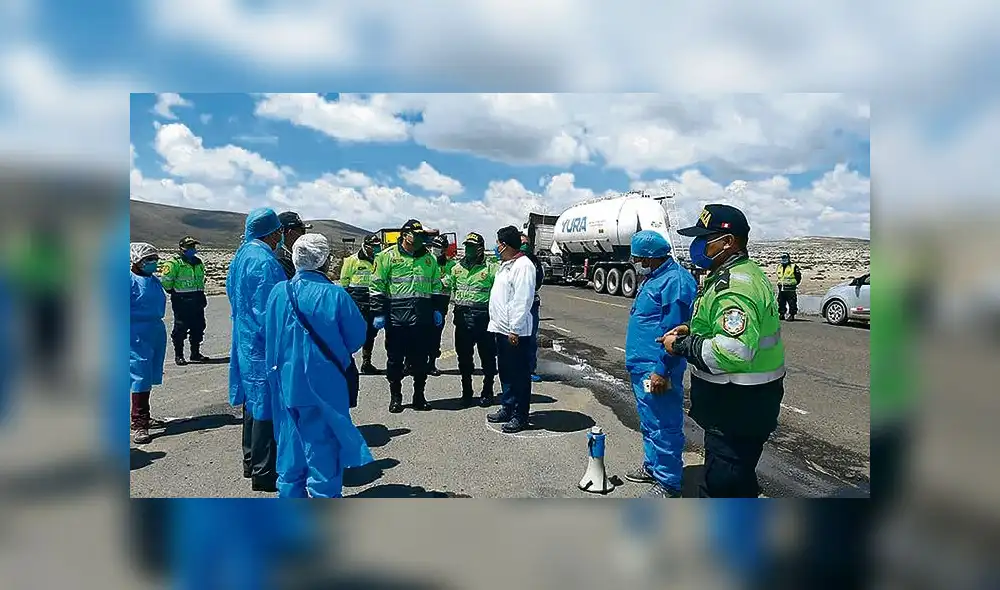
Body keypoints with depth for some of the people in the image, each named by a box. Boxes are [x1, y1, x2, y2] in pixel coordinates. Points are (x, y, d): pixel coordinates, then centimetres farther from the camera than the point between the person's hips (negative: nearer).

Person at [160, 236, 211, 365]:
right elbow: (165, 281, -10)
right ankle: (178, 355, 7)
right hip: (181, 301, -7)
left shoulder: (198, 262, 15)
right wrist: (173, 292, -3)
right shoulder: (175, 263, -8)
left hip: (197, 300, 7)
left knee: (198, 327, 9)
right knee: (180, 328, -2)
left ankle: (196, 353, 20)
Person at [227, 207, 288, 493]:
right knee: (266, 405, -1)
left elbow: (232, 292, 19)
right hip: (264, 344, -10)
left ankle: (251, 461, 32)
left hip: (244, 340, 10)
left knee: (253, 401, 19)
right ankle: (263, 472, 7)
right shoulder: (265, 261, -20)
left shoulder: (241, 255, 10)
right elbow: (268, 309, -22)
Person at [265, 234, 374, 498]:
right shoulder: (335, 295, -16)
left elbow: (270, 337, 5)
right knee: (323, 446, 6)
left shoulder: (278, 293, -5)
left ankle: (290, 494, 29)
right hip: (325, 385, -4)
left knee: (291, 444, 18)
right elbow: (357, 338, -8)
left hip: (287, 384, 4)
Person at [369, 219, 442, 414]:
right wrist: (378, 313, -6)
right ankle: (395, 397, 17)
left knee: (420, 359, 8)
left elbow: (436, 285, 20)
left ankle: (419, 396, 20)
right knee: (395, 358, 5)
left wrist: (437, 310, 13)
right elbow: (378, 286, -1)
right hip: (396, 317, -3)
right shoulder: (388, 256, 0)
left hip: (422, 317, 3)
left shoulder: (429, 258, 13)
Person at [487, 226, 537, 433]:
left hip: (515, 332, -10)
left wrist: (515, 330, -23)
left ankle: (520, 416, 6)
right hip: (501, 329, 10)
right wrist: (497, 323, 19)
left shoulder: (523, 266, -16)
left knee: (519, 375, -1)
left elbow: (522, 301, -21)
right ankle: (507, 408, 30)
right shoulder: (505, 265, 17)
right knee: (505, 372, 18)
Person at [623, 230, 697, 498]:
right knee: (648, 422, 22)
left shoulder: (674, 281, -19)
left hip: (656, 371, -11)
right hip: (641, 367, 11)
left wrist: (661, 371, -24)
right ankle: (652, 467, 37)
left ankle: (668, 483, 9)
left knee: (663, 427, -1)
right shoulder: (654, 278, 14)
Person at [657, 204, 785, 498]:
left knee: (723, 484, -1)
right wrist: (692, 331, 10)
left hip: (738, 405, -11)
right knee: (739, 477, 25)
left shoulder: (735, 286, -24)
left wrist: (681, 345, -21)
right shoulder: (748, 273, 12)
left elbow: (733, 352, -34)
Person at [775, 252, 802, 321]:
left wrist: (794, 284, -5)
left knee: (792, 303, -6)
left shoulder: (794, 267, -3)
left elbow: (798, 277, -2)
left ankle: (792, 315, -3)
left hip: (790, 288, -6)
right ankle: (781, 314, 17)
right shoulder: (779, 267, 16)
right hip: (781, 288, 6)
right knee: (781, 302, 8)